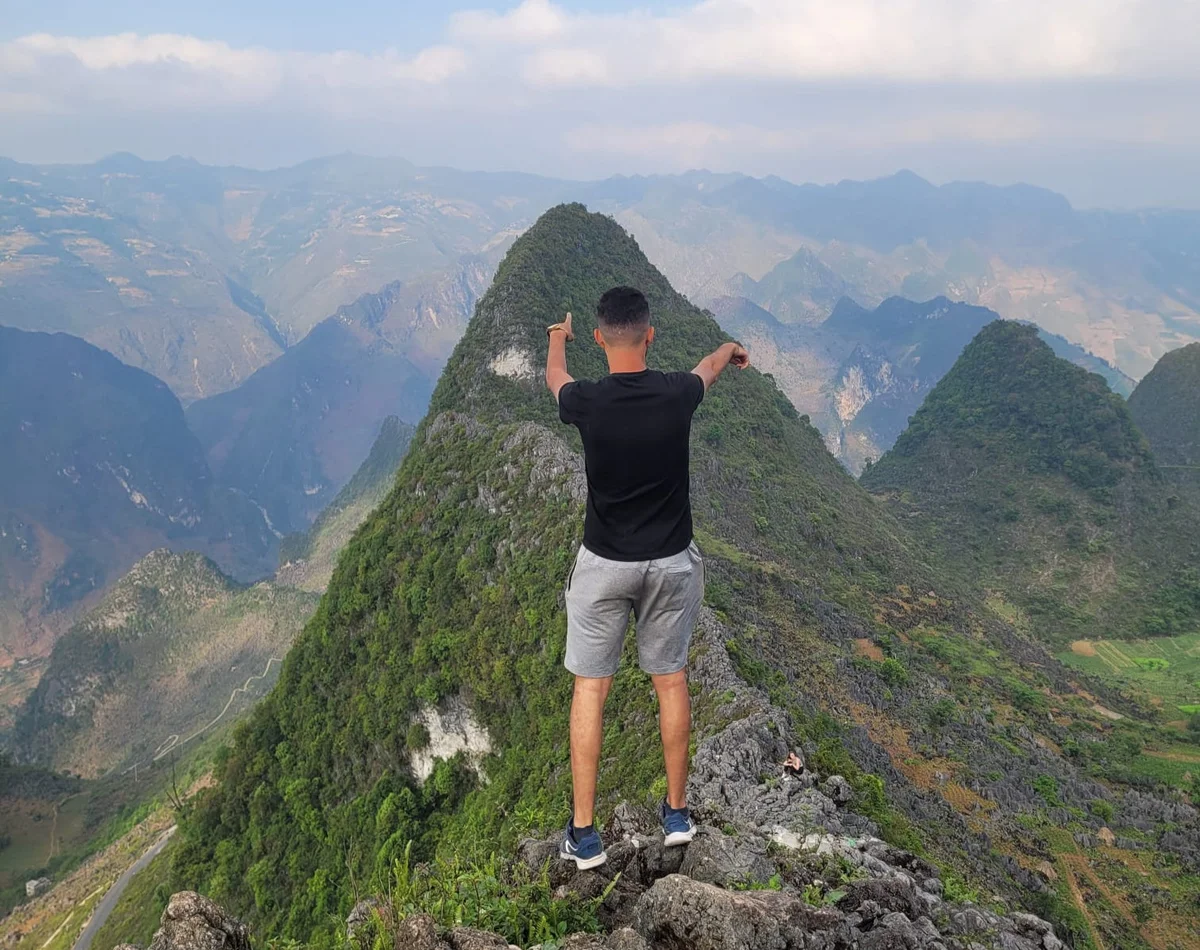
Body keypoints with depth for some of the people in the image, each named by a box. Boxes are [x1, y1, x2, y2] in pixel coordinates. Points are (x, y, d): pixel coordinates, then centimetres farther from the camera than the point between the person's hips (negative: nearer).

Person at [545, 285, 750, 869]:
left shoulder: (587, 402, -15)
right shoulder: (677, 395, -11)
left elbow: (554, 374, 12)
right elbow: (709, 369, 16)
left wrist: (558, 336, 36)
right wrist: (730, 350, 41)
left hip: (604, 564, -2)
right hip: (670, 562, 2)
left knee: (590, 687, 9)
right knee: (670, 680, 17)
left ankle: (584, 835, 15)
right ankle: (677, 813, 30)